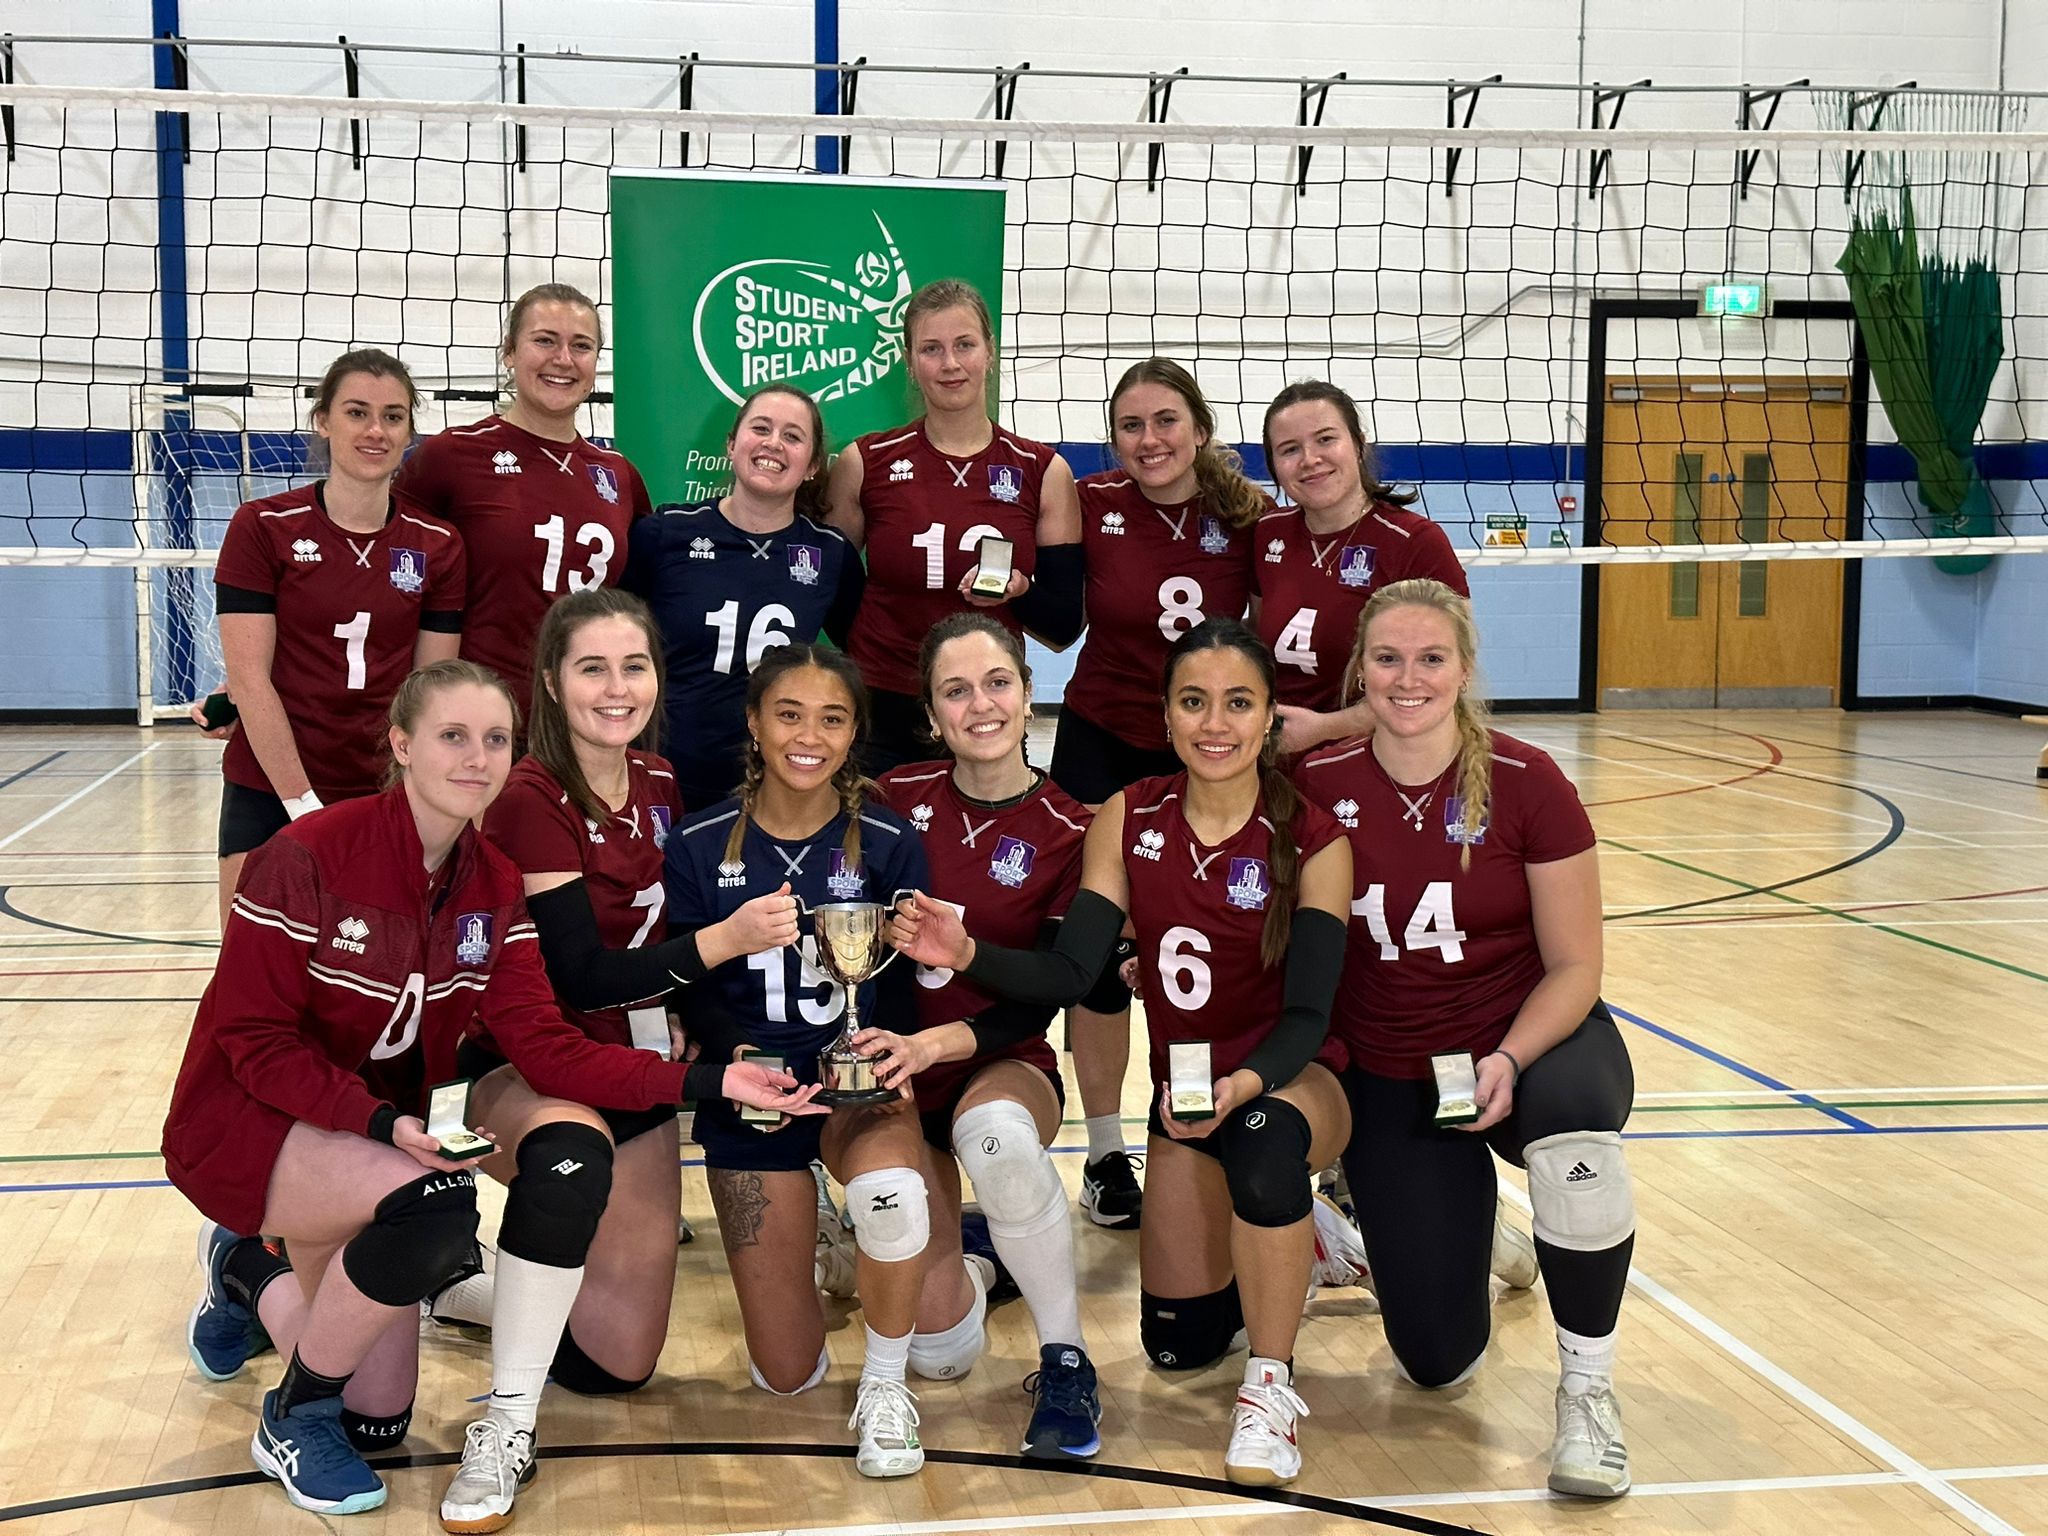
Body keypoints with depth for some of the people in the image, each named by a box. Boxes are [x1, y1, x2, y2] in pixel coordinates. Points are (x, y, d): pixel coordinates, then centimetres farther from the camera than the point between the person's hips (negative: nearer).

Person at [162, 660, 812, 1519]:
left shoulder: (494, 886, -5)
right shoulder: (308, 857, -22)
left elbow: (542, 1045, -13)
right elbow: (254, 1043, -20)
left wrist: (706, 1082, -25)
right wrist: (385, 1124, -34)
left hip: (384, 1135, 6)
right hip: (246, 1123, -6)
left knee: (379, 1421, 10)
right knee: (435, 1203, -36)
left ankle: (250, 1271, 40)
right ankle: (293, 1417, -10)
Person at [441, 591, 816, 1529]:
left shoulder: (660, 787, 1)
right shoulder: (531, 800, -18)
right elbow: (578, 974, -23)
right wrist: (720, 943, -31)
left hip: (635, 1073, 6)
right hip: (525, 1066, -6)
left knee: (620, 1363, 4)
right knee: (572, 1151, -43)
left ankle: (500, 1283, 35)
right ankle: (505, 1430, -28)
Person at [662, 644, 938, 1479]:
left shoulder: (889, 842, -7)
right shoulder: (700, 846, -6)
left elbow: (906, 990, -6)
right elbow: (695, 993, -4)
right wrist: (733, 1061, -25)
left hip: (860, 1082, 0)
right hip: (749, 1092, 1)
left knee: (891, 1187, -39)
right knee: (786, 1377, 2)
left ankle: (884, 1389, -10)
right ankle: (792, 1249, 40)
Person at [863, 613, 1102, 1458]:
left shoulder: (1067, 833, -8)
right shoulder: (897, 797, -2)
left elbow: (1040, 1002, -10)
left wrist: (931, 1043, -26)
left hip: (1001, 1066, -2)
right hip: (889, 1074, 2)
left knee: (996, 1135, -42)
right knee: (939, 1349, -8)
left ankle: (1065, 1361, -21)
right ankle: (954, 1252, 30)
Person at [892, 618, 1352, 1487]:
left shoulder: (1313, 842, -16)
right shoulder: (1128, 821, -7)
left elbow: (1307, 1014, -20)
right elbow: (1069, 974, -12)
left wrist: (1248, 1084, -40)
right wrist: (970, 956, -31)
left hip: (1295, 1081, -4)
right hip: (1185, 1090, 4)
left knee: (1263, 1135, -41)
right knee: (1177, 1343, 6)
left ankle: (1270, 1387, -21)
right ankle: (1285, 1236, 39)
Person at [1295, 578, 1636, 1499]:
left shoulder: (1525, 785, -14)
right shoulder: (1318, 788, -10)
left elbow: (1574, 967, -10)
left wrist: (1508, 1061, -26)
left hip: (1530, 1048, -1)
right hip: (1389, 1080, 2)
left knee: (1574, 1117, -40)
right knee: (1436, 1361, -6)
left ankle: (1588, 1388, -16)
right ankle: (1463, 1226, 33)